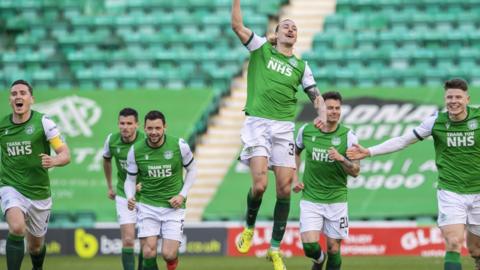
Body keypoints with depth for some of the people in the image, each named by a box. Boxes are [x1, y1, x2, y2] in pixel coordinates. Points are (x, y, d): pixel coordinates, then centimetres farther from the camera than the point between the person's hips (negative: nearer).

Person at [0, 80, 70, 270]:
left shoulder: (43, 122, -8)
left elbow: (65, 154, -11)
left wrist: (53, 161, -31)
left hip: (39, 193, 0)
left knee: (36, 245, 16)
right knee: (17, 228, -31)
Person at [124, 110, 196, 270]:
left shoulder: (179, 146, -8)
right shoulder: (135, 151, -6)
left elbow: (192, 170, 7)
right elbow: (130, 179, 5)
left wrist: (182, 195, -4)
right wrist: (130, 197, -15)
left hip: (173, 207, -1)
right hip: (148, 207, 1)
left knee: (168, 254, -9)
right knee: (149, 253, -12)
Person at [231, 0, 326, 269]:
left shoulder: (301, 66, 17)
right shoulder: (261, 48, 10)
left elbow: (316, 96, 15)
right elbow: (237, 24, 0)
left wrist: (322, 113, -5)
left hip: (284, 128, 3)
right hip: (257, 125, -3)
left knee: (285, 188, -3)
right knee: (260, 184, -17)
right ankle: (249, 228, 12)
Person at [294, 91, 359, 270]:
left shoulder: (348, 136, -7)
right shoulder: (306, 131, -2)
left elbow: (355, 171, -6)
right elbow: (296, 152, 20)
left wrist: (341, 158, -25)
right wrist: (295, 179, 9)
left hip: (336, 200, 0)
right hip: (310, 199, 0)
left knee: (333, 248, 2)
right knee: (310, 245, -12)